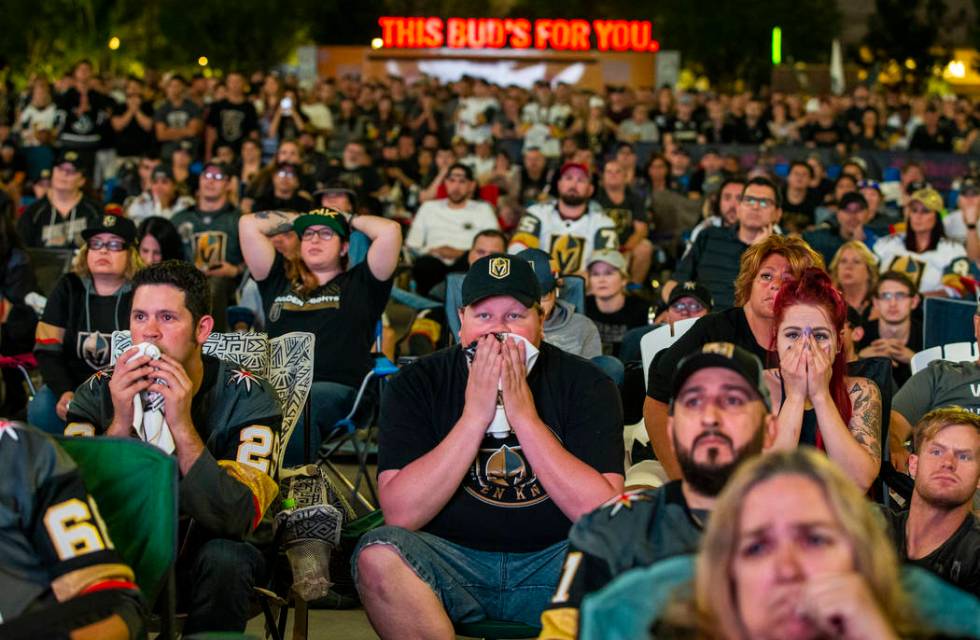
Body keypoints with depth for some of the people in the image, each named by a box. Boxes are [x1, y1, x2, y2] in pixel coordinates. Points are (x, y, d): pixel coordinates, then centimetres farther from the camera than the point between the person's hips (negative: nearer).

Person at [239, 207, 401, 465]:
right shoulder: (280, 279, 29)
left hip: (336, 387, -2)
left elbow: (390, 230, 7)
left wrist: (350, 220, 25)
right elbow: (248, 225, 25)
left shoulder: (358, 284, 20)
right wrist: (297, 219, 35)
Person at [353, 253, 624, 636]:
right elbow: (401, 514, -14)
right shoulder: (416, 385, -3)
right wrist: (475, 416, -19)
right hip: (449, 558, 0)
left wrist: (524, 416, -19)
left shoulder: (585, 384, -3)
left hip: (551, 559, 0)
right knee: (377, 557, -30)